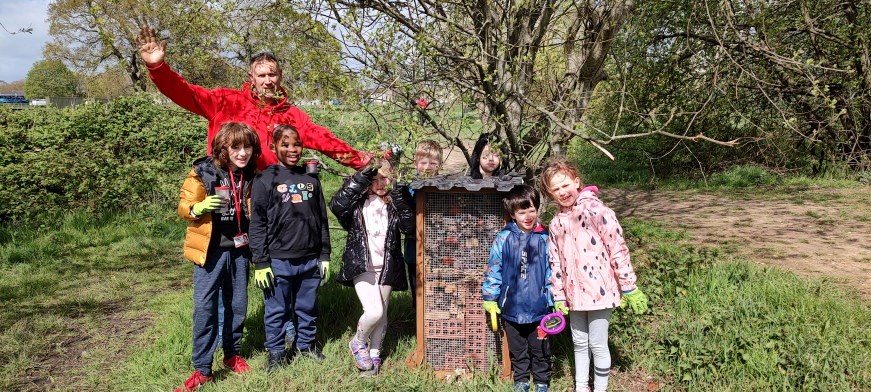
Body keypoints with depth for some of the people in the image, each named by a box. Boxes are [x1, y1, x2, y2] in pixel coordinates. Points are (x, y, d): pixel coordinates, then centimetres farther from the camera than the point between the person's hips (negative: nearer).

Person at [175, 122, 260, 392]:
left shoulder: (251, 176, 3)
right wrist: (199, 207, -27)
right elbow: (183, 206, -6)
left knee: (237, 304, 13)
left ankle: (232, 354, 31)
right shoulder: (203, 172, -11)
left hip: (239, 249, 4)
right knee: (205, 307, -3)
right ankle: (202, 368, 6)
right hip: (211, 249, -4)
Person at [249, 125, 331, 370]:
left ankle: (306, 344, 33)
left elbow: (322, 220, 12)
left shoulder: (311, 179, 9)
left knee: (308, 307, 15)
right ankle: (276, 352, 23)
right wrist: (261, 263, -8)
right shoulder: (265, 180, -3)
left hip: (310, 259, 4)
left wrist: (324, 255, 10)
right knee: (277, 309, 7)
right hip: (278, 260, -3)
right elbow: (258, 224, -5)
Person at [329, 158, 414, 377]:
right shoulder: (357, 200, -3)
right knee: (374, 312, -15)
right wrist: (361, 178, -24)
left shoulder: (394, 202, 3)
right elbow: (336, 206, -22)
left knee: (382, 314, 12)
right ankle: (358, 343, 15)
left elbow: (409, 226, -9)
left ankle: (374, 355, 31)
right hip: (362, 266, -3)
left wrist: (400, 196, -18)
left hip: (386, 267, 3)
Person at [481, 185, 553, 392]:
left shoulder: (545, 239, -8)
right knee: (517, 351, 19)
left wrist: (556, 300, -4)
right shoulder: (503, 239, -7)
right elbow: (493, 270, -1)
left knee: (540, 350, 17)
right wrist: (490, 298, 1)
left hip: (539, 308, -1)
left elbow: (552, 272, -3)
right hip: (511, 308, 1)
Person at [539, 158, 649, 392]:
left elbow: (618, 250, -13)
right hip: (574, 294, 6)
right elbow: (556, 262, 11)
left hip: (599, 291, -6)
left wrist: (629, 288, -11)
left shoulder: (596, 211, -13)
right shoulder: (556, 223, 6)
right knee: (579, 343, 18)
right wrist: (559, 298, 9)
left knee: (597, 344, 3)